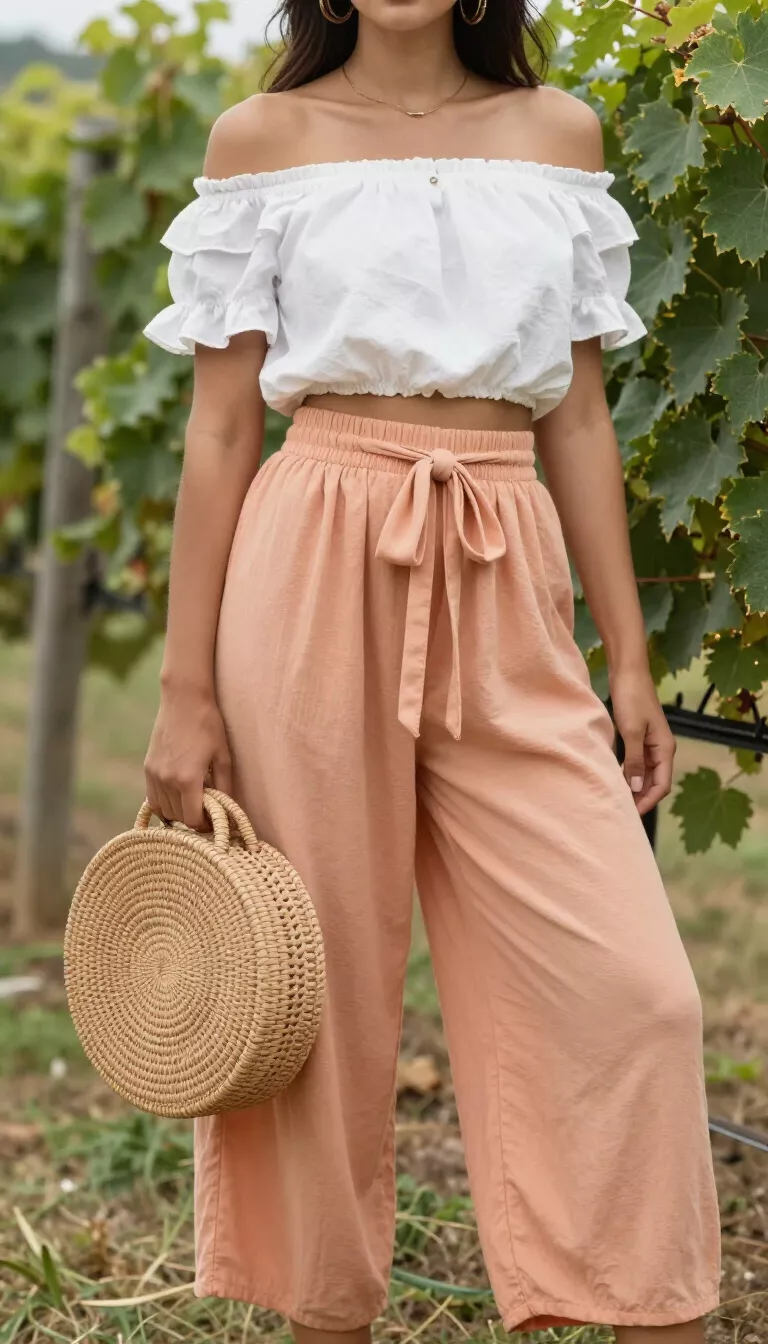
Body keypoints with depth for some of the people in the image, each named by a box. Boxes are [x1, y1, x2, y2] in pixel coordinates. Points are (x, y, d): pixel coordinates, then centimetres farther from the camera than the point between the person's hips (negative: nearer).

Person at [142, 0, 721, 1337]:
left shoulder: (558, 131, 12)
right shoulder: (263, 136, 5)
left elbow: (578, 417, 12)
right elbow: (220, 429, 3)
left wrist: (630, 659, 8)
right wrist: (186, 693, -2)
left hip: (505, 592, 2)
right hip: (318, 572, -2)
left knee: (630, 988, -6)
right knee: (325, 989, 3)